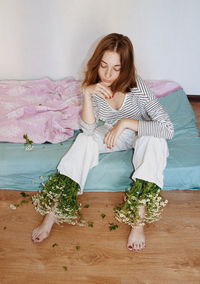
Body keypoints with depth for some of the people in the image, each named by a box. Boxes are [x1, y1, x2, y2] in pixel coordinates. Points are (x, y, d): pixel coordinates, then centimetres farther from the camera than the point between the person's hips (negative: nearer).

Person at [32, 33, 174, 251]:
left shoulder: (137, 87, -29)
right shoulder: (93, 85, -18)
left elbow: (168, 129, -34)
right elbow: (89, 129, -23)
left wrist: (125, 122, -37)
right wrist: (87, 94, -35)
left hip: (141, 135, -2)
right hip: (113, 133, 3)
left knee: (154, 140, -35)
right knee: (85, 140, -25)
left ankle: (138, 221, -32)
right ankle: (53, 212, -22)